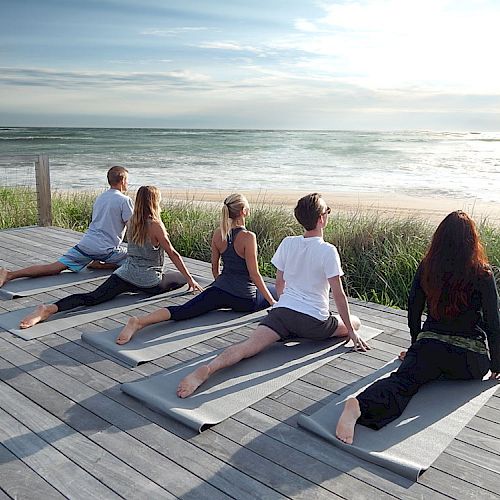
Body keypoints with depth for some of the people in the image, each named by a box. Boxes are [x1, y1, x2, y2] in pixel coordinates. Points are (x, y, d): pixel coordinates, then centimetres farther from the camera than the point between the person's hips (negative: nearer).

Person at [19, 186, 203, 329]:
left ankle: (50, 308, -30)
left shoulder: (132, 222, 9)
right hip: (149, 282, -5)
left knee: (92, 298, 0)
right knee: (182, 278, 16)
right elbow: (173, 254, -9)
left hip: (125, 274, 5)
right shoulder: (155, 225, -12)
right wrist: (190, 279, -2)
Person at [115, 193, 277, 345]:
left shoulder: (218, 233, 2)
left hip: (220, 289, 4)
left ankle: (140, 321, -17)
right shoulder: (248, 237, -18)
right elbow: (254, 274, -16)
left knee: (182, 311, 0)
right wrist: (271, 301, -6)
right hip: (245, 300, -4)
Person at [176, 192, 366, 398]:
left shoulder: (287, 243, 4)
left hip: (282, 311, 3)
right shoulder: (328, 251, -11)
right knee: (355, 322, 22)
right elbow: (338, 294, -8)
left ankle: (207, 369, -38)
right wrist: (351, 331, 1)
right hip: (313, 320, -3)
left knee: (248, 346, -9)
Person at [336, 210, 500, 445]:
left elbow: (413, 312, 9)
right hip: (469, 360, -1)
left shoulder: (426, 268, 2)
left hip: (428, 346, 1)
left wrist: (416, 348, 25)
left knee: (403, 380, -15)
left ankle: (360, 405, -45)